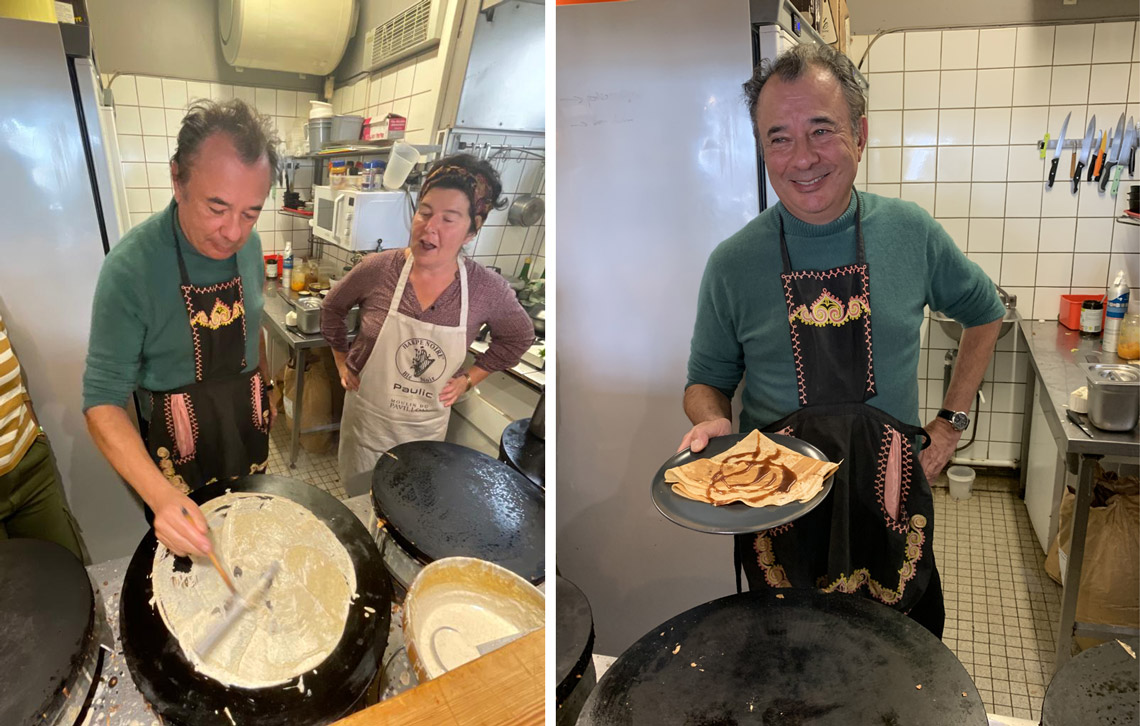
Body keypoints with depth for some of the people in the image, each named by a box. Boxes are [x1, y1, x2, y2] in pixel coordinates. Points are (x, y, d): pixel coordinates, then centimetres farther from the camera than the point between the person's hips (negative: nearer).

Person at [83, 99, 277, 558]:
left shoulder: (249, 244, -10)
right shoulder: (131, 267, -28)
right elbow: (103, 401, -27)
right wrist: (161, 495, -39)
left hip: (249, 422, 5)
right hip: (180, 435, -4)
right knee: (185, 550, 18)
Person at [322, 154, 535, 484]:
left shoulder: (489, 290, -18)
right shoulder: (378, 270, -18)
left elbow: (519, 336, 2)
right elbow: (333, 307, 4)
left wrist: (469, 378, -1)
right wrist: (342, 363, 7)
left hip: (428, 428, 0)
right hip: (367, 419, 0)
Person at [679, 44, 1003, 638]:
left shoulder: (911, 232, -4)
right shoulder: (731, 263, -9)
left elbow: (984, 313, 13)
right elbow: (707, 381, 2)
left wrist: (951, 422, 6)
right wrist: (711, 423, -20)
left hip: (889, 500, 2)